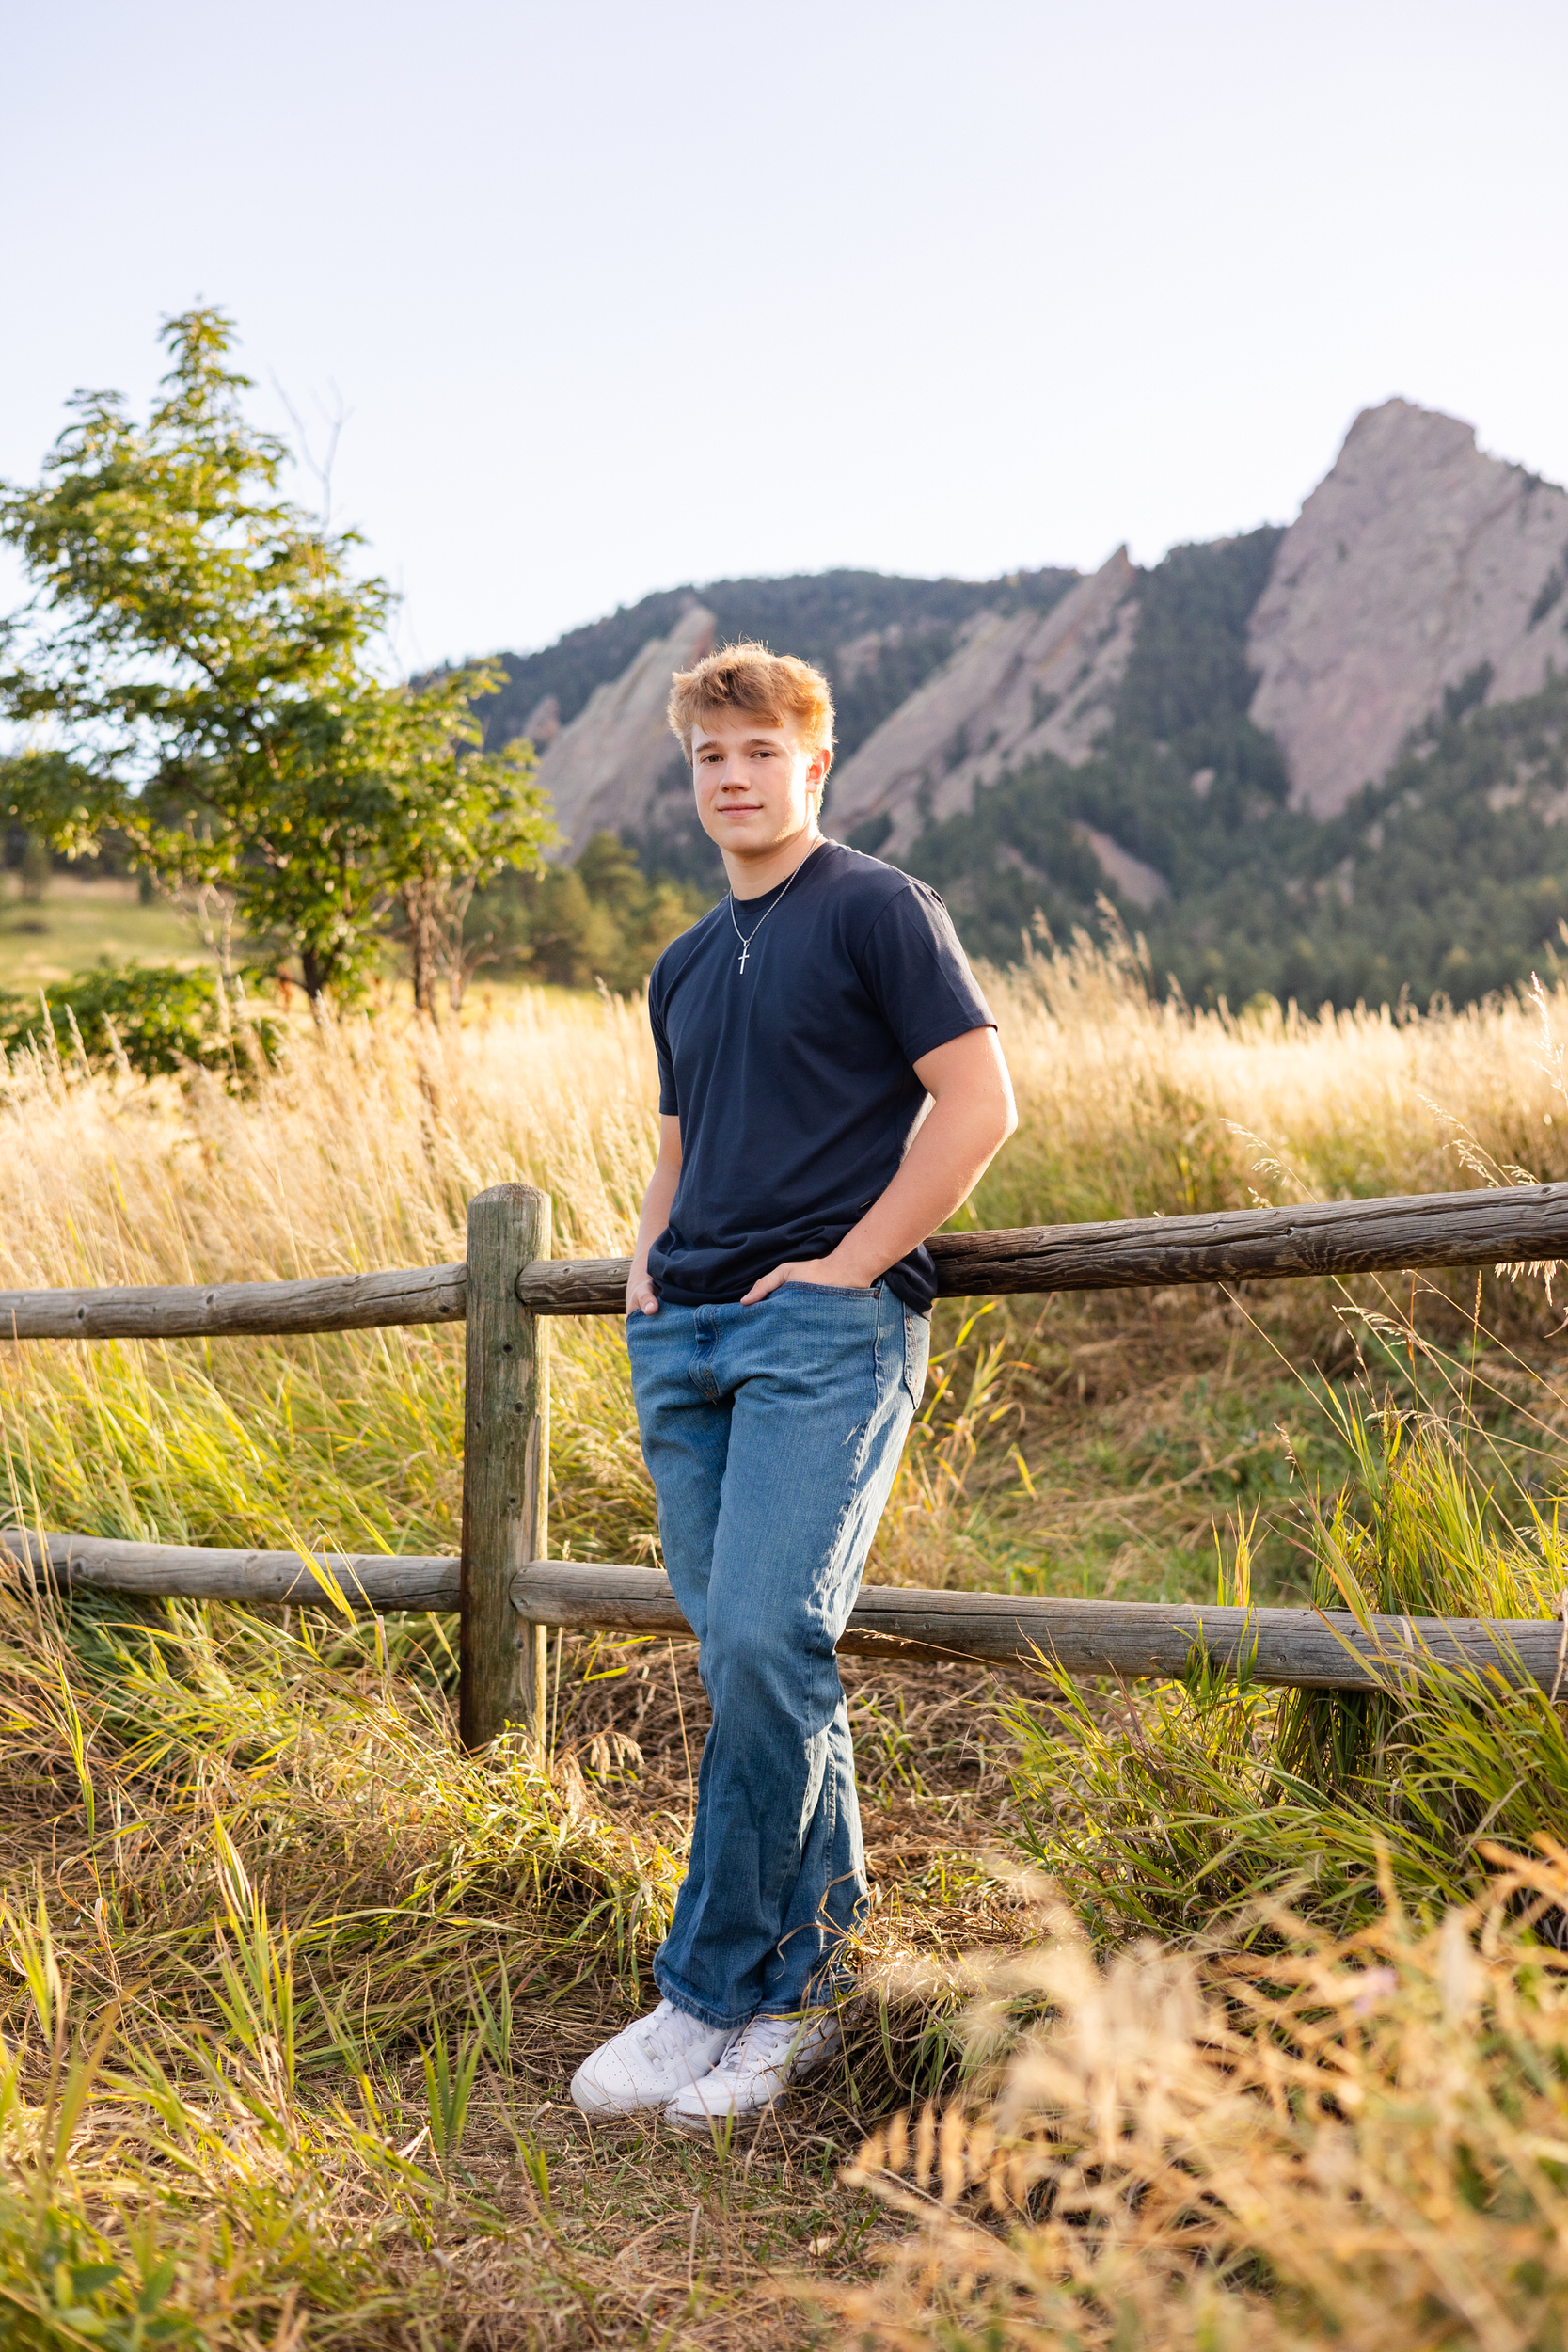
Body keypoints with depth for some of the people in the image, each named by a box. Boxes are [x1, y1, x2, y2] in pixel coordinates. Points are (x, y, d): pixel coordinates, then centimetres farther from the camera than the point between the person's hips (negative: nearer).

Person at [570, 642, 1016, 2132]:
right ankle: (805, 1976, 15)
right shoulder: (683, 968, 22)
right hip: (684, 1336, 7)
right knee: (741, 1653, 5)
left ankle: (715, 1996, -8)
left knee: (766, 1637, -17)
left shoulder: (879, 911, 1)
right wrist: (645, 1268, 13)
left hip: (824, 1322, -7)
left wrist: (850, 1261, -11)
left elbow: (978, 1102, -7)